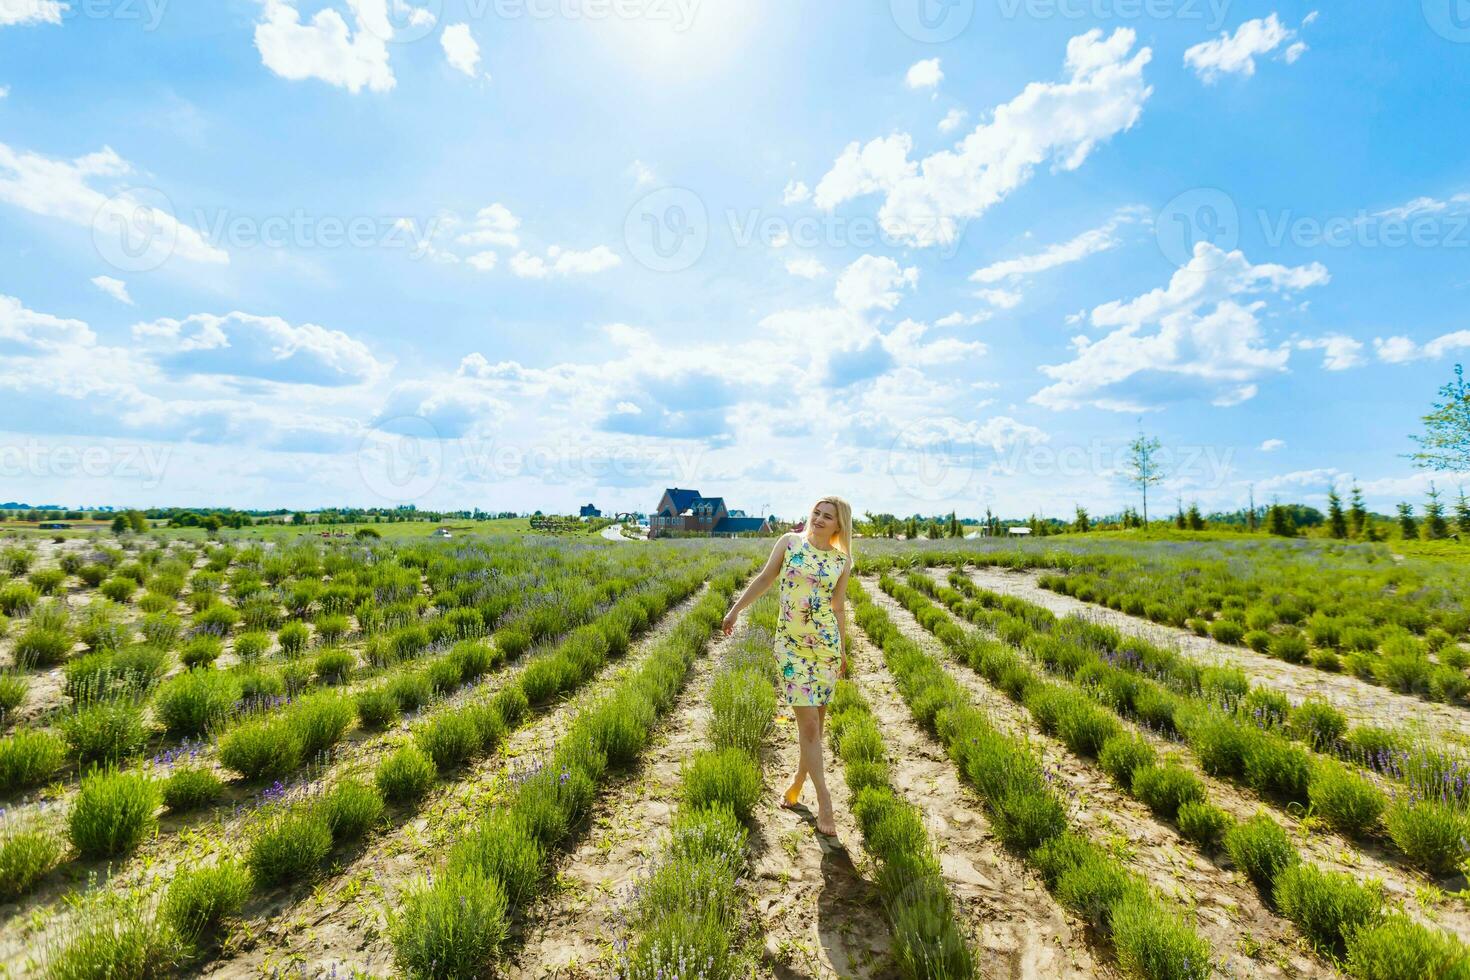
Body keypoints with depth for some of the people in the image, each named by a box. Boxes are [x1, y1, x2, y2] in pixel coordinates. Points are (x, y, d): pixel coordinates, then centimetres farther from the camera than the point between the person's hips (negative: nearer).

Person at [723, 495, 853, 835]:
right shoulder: (789, 542, -2)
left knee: (816, 721, 12)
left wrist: (843, 650, 16)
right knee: (808, 724, -2)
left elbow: (839, 607, 11)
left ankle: (798, 782, 36)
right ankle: (824, 803, 14)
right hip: (791, 645, -2)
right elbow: (764, 580, 5)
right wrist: (735, 610, 6)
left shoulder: (842, 560, 3)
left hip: (826, 644, 2)